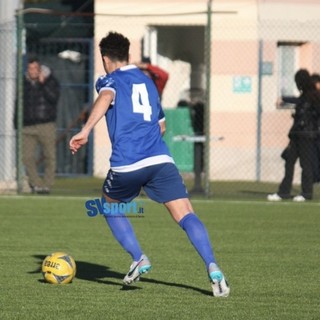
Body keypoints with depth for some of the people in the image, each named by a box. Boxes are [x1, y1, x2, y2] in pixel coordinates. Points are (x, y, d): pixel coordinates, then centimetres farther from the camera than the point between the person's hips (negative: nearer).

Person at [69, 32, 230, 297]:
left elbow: (106, 97, -17)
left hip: (126, 164, -3)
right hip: (161, 160, 3)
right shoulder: (147, 81, 26)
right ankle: (213, 268, -26)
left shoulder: (109, 80, 9)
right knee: (187, 216, -5)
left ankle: (138, 258, 10)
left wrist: (85, 131, -25)